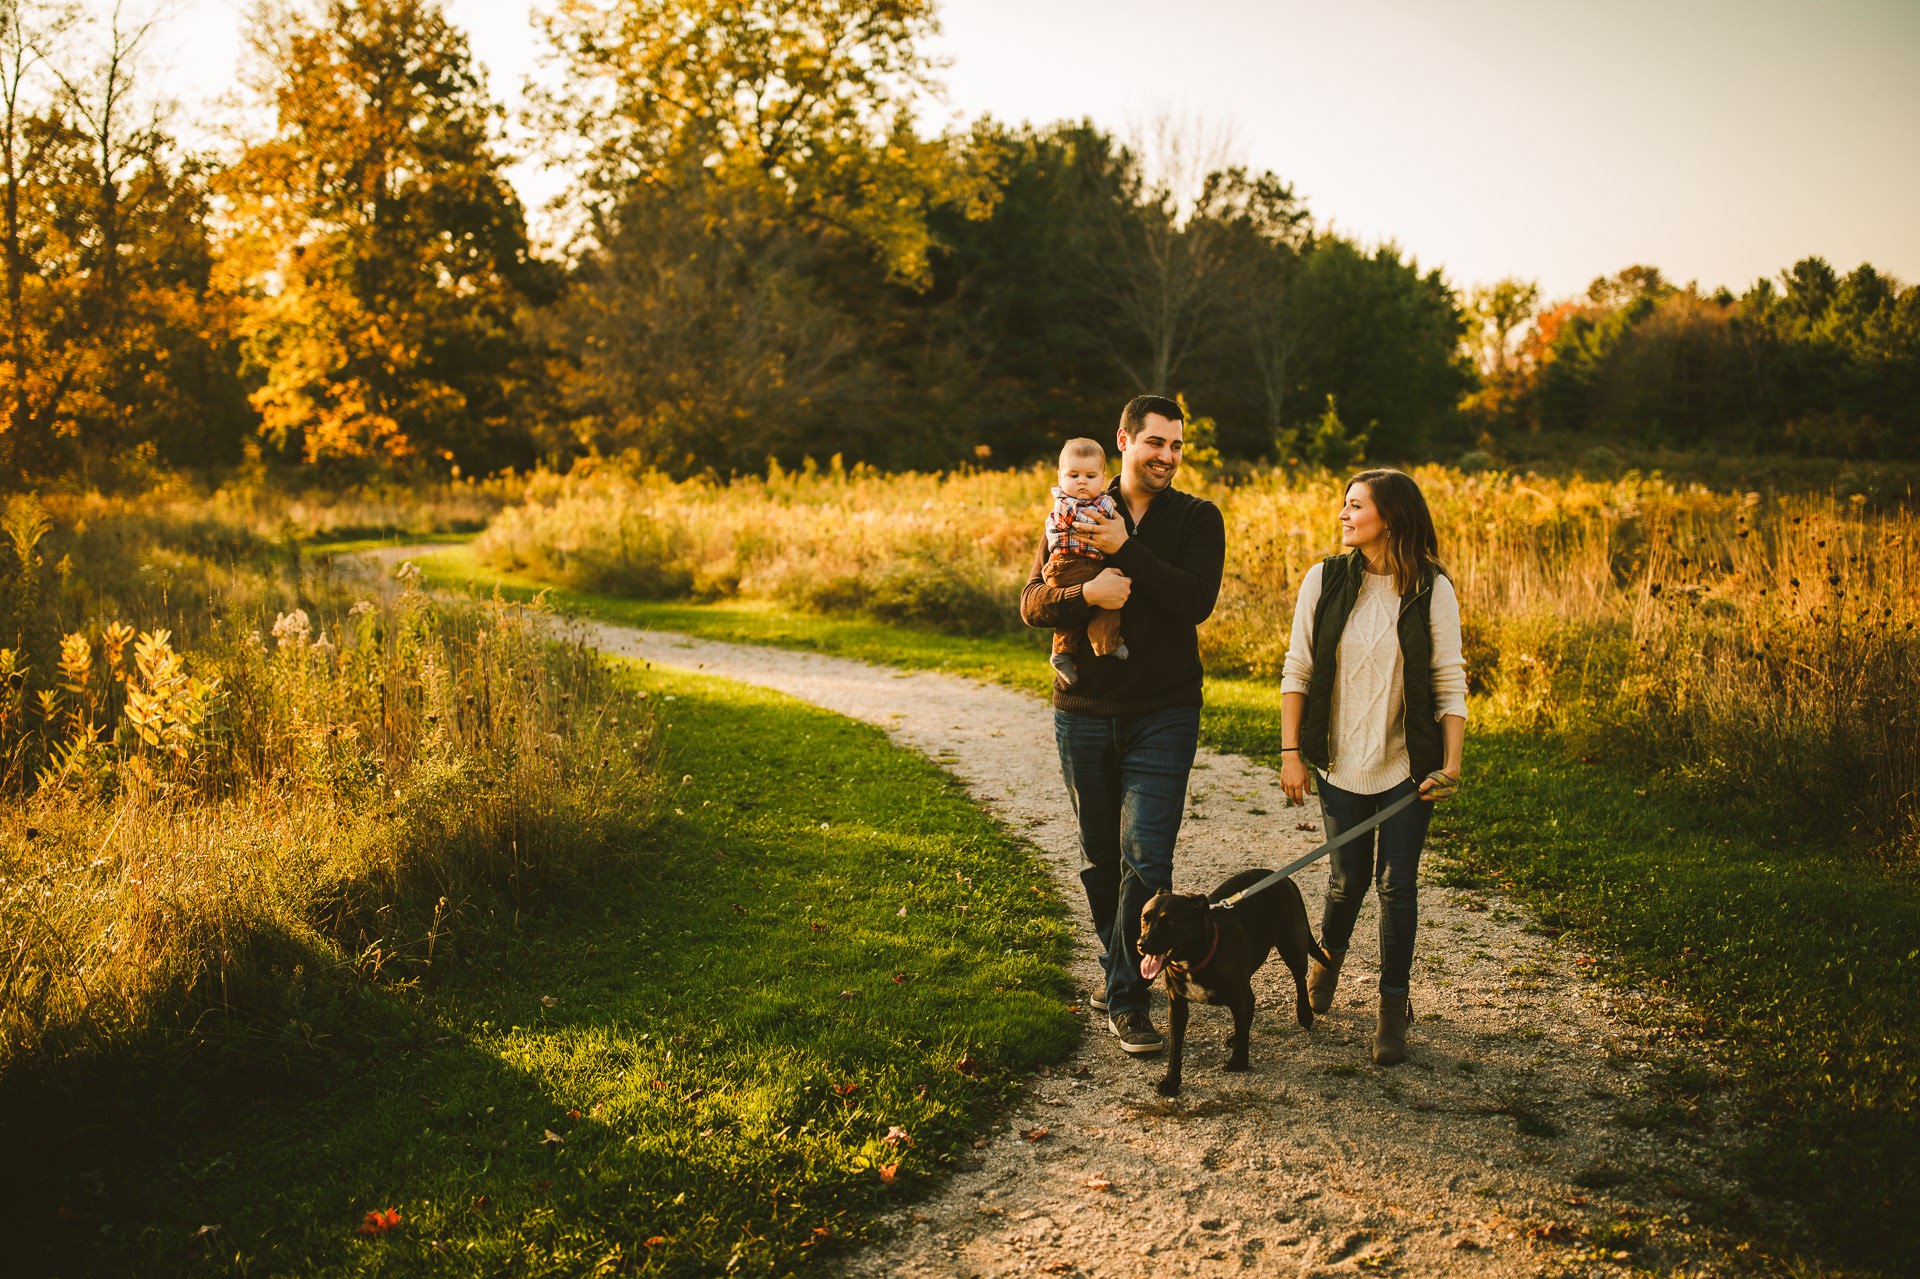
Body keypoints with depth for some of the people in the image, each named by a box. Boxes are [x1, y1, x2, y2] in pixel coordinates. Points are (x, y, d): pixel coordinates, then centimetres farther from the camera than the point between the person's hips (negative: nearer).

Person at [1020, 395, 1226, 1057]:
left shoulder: (1198, 519, 0)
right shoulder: (1076, 513, 4)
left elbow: (1197, 600, -16)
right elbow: (1032, 601, -3)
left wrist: (1126, 550, -20)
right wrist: (1085, 594, -22)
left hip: (1163, 715, -2)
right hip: (1083, 713, 2)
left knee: (1146, 857, -10)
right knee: (1099, 858, 13)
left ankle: (1126, 996, -2)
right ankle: (1120, 964, 33)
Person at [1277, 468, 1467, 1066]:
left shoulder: (1432, 590, -6)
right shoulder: (1324, 580, -2)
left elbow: (1450, 682, -2)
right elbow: (1297, 670, 2)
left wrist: (1450, 765, -9)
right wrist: (1290, 752, -2)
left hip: (1406, 765, -1)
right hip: (1341, 762, 1)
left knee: (1397, 883, 0)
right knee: (1348, 877, 11)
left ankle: (1393, 1008, 16)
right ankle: (1327, 957, 42)